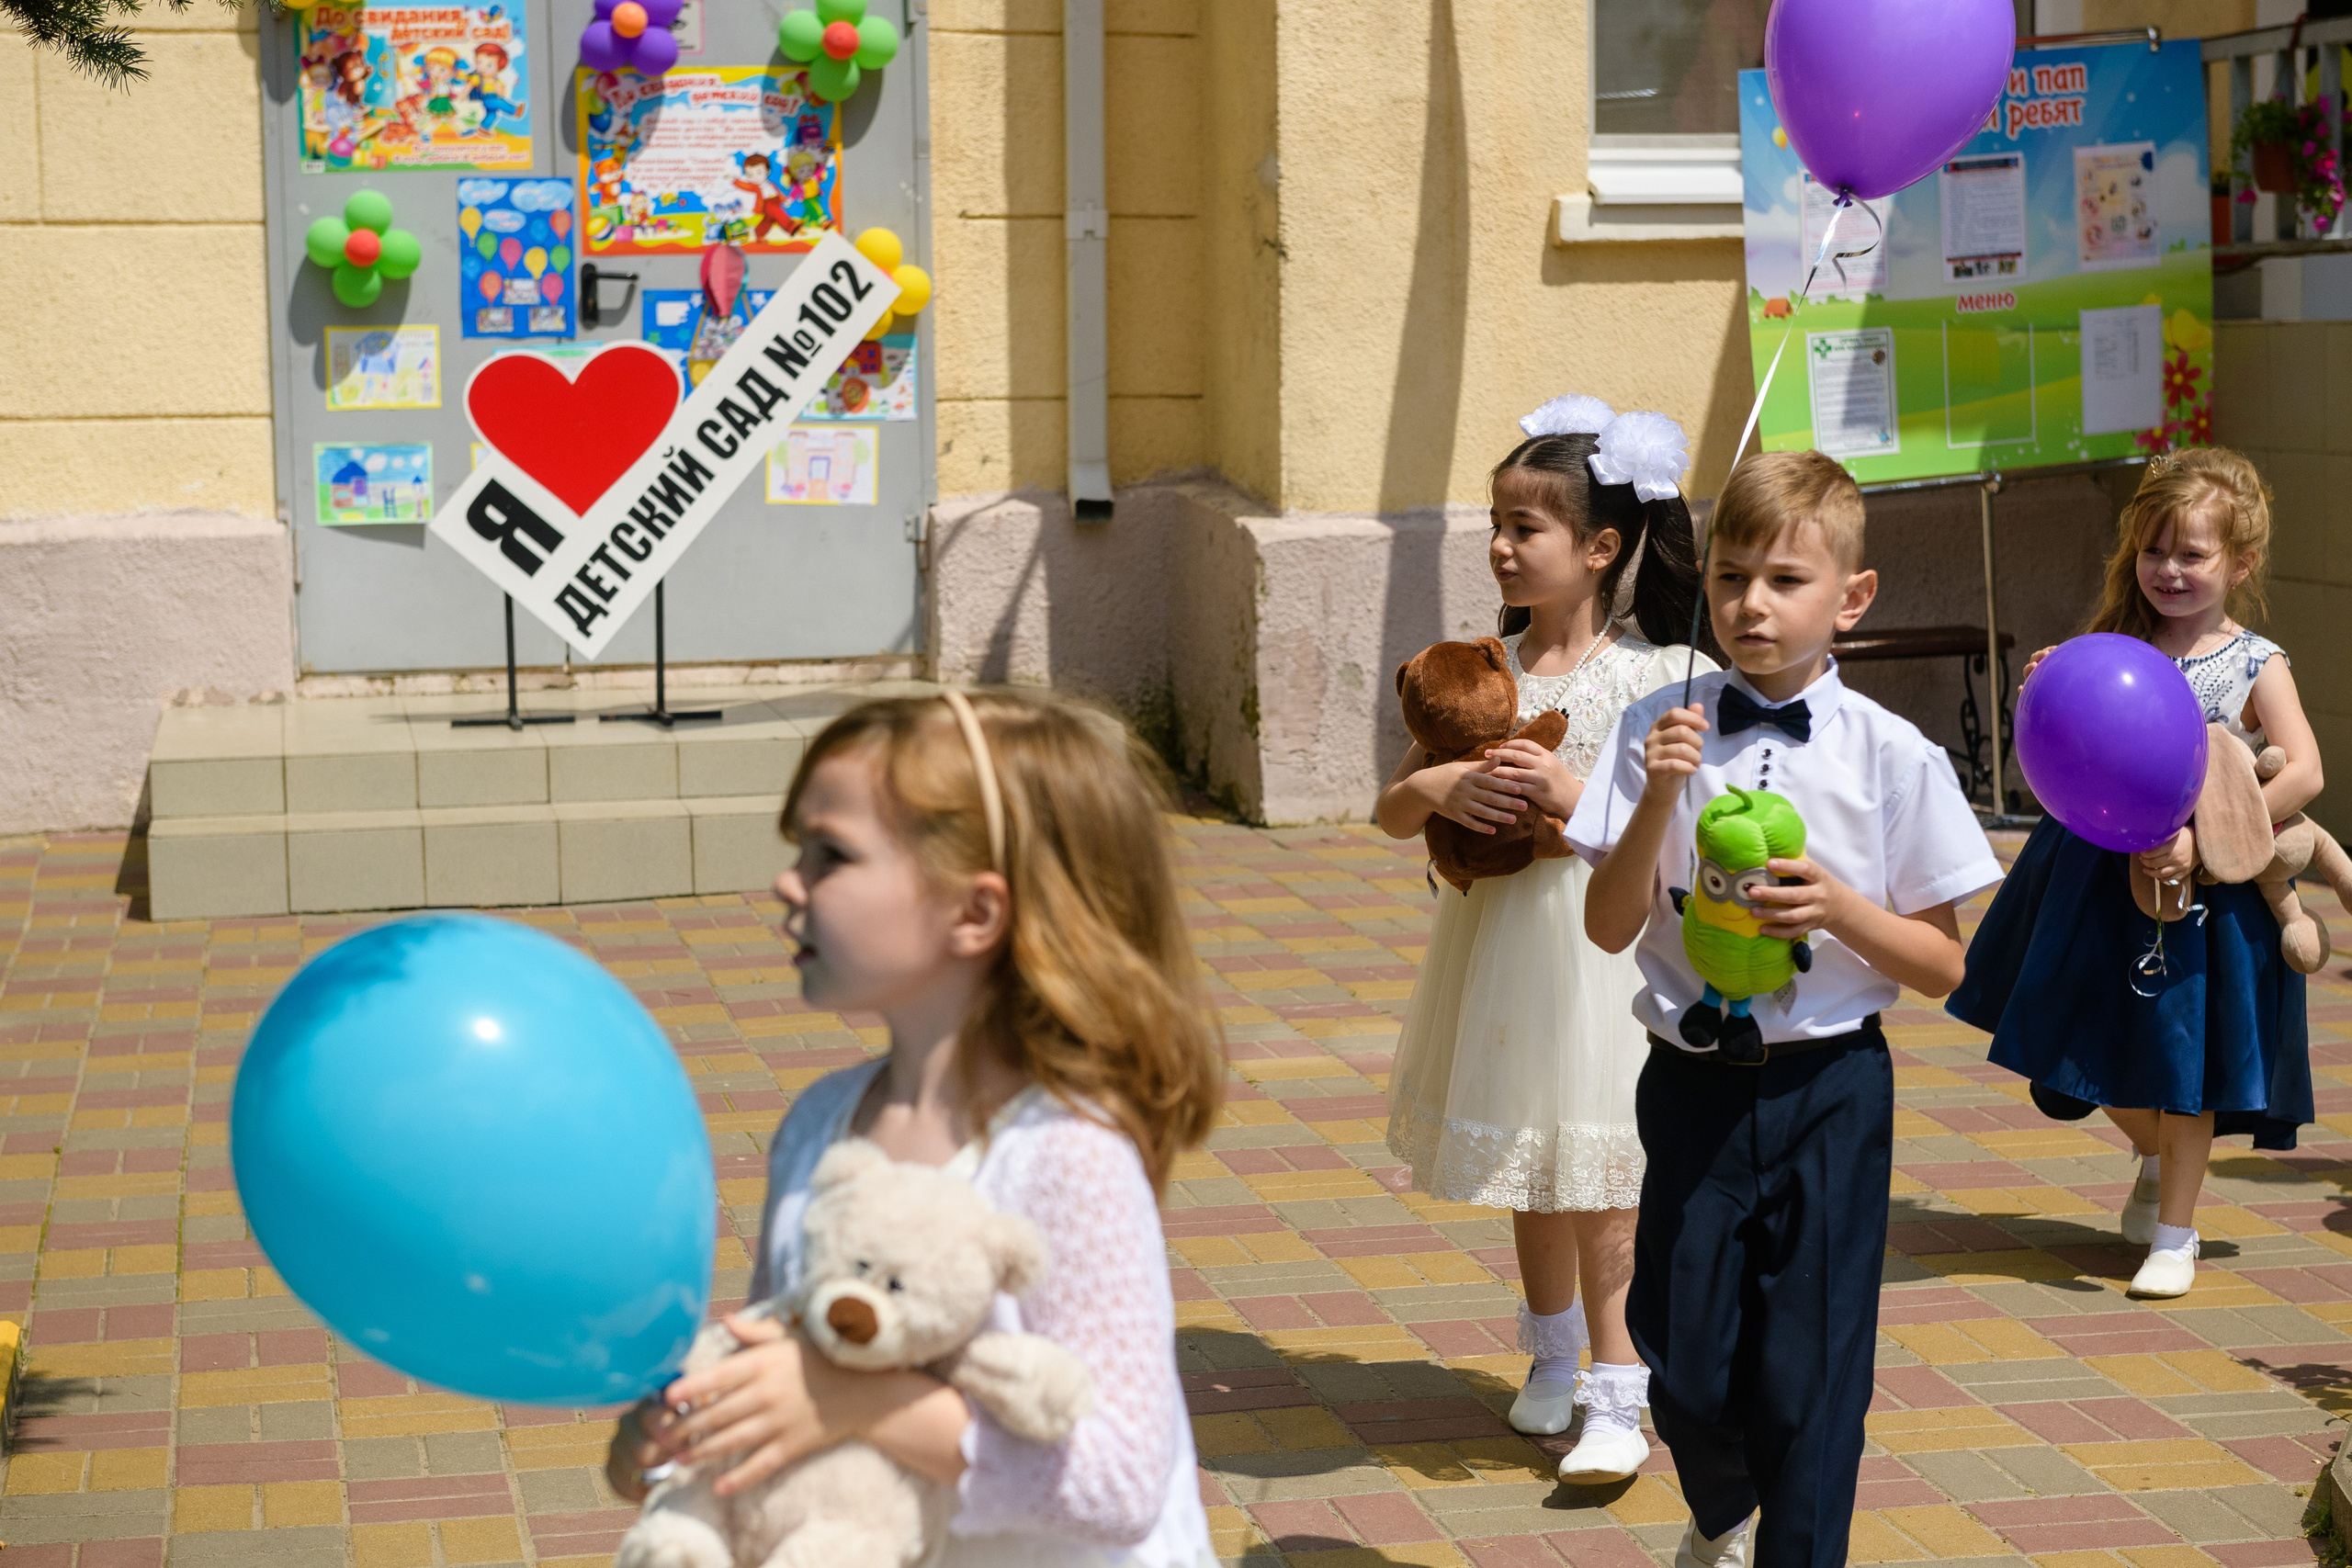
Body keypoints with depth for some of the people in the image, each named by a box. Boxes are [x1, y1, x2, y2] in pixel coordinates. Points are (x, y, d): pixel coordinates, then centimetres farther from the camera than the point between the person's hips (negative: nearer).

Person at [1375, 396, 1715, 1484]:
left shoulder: (1652, 676, -8)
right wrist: (1440, 787, -15)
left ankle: (1615, 1397, 4)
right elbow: (1392, 810, 6)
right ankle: (1552, 1355, 37)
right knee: (1527, 1163, 18)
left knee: (1600, 1179, -4)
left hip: (1601, 942, -5)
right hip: (1500, 938, 5)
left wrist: (1577, 793, -22)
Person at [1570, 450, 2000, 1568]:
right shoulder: (1659, 731, -3)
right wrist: (1660, 799, -18)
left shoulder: (1893, 758, -6)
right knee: (1686, 1360, 10)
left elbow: (1943, 967, -2)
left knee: (1809, 1373, 2)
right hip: (1694, 1085, 2)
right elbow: (1609, 927, -4)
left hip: (1828, 1092, -1)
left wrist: (1838, 906, -19)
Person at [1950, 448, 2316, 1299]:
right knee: (2106, 1050, 13)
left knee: (2183, 1061, 5)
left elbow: (2303, 774, -18)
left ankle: (2176, 1232, 20)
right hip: (2104, 878, 4)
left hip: (2203, 890, -4)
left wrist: (2203, 842, -24)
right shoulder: (2114, 646, 2)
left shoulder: (2256, 666, -9)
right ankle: (2154, 1156, 44)